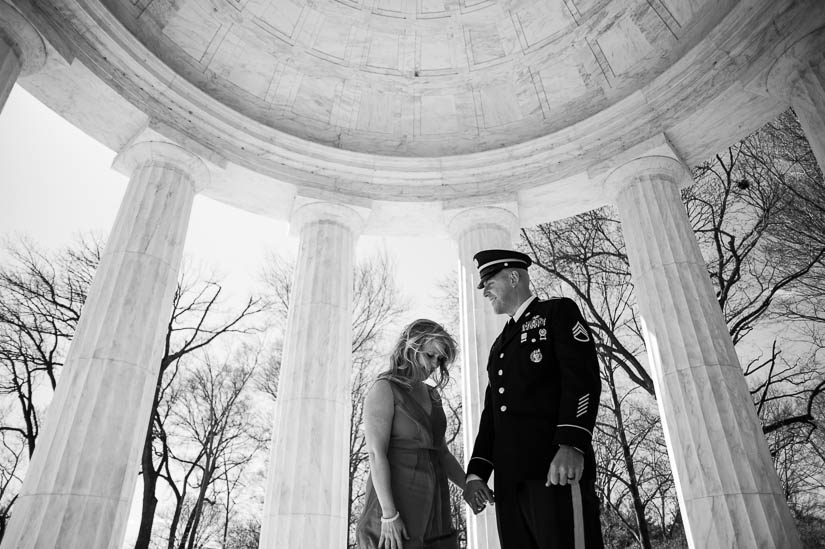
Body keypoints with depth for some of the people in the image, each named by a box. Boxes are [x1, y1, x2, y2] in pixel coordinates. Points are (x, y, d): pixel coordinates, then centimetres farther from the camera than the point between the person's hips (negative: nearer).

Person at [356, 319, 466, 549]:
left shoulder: (431, 395, 16)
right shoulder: (384, 389, -6)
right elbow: (376, 453, -14)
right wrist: (389, 514, -20)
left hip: (434, 508, 7)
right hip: (398, 502, -7)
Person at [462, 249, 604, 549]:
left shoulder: (558, 312, 8)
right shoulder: (499, 346, 28)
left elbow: (582, 376, -8)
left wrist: (572, 444, -23)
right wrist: (476, 472, 10)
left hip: (557, 470, -6)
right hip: (509, 484, 7)